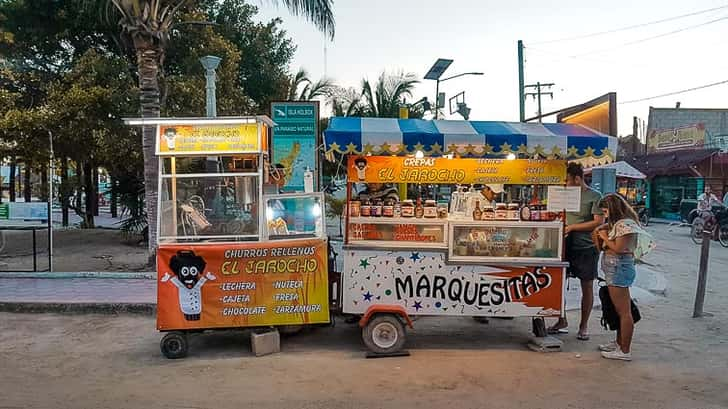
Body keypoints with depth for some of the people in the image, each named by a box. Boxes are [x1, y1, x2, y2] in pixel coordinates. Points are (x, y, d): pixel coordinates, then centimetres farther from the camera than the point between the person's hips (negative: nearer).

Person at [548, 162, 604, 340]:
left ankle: (584, 326, 20)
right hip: (567, 246, 5)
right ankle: (562, 322, 20)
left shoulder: (594, 197, -8)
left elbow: (599, 222, -15)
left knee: (587, 287, 6)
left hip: (587, 248, -5)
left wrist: (572, 227, -16)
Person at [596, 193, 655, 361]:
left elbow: (618, 248, -19)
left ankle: (625, 351, 0)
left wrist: (605, 237, -6)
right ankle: (619, 343, 30)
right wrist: (604, 230, 8)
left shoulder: (626, 224, -14)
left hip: (619, 267, -11)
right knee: (619, 310, 19)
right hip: (615, 268, 11)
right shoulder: (618, 223, 16)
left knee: (624, 311, -5)